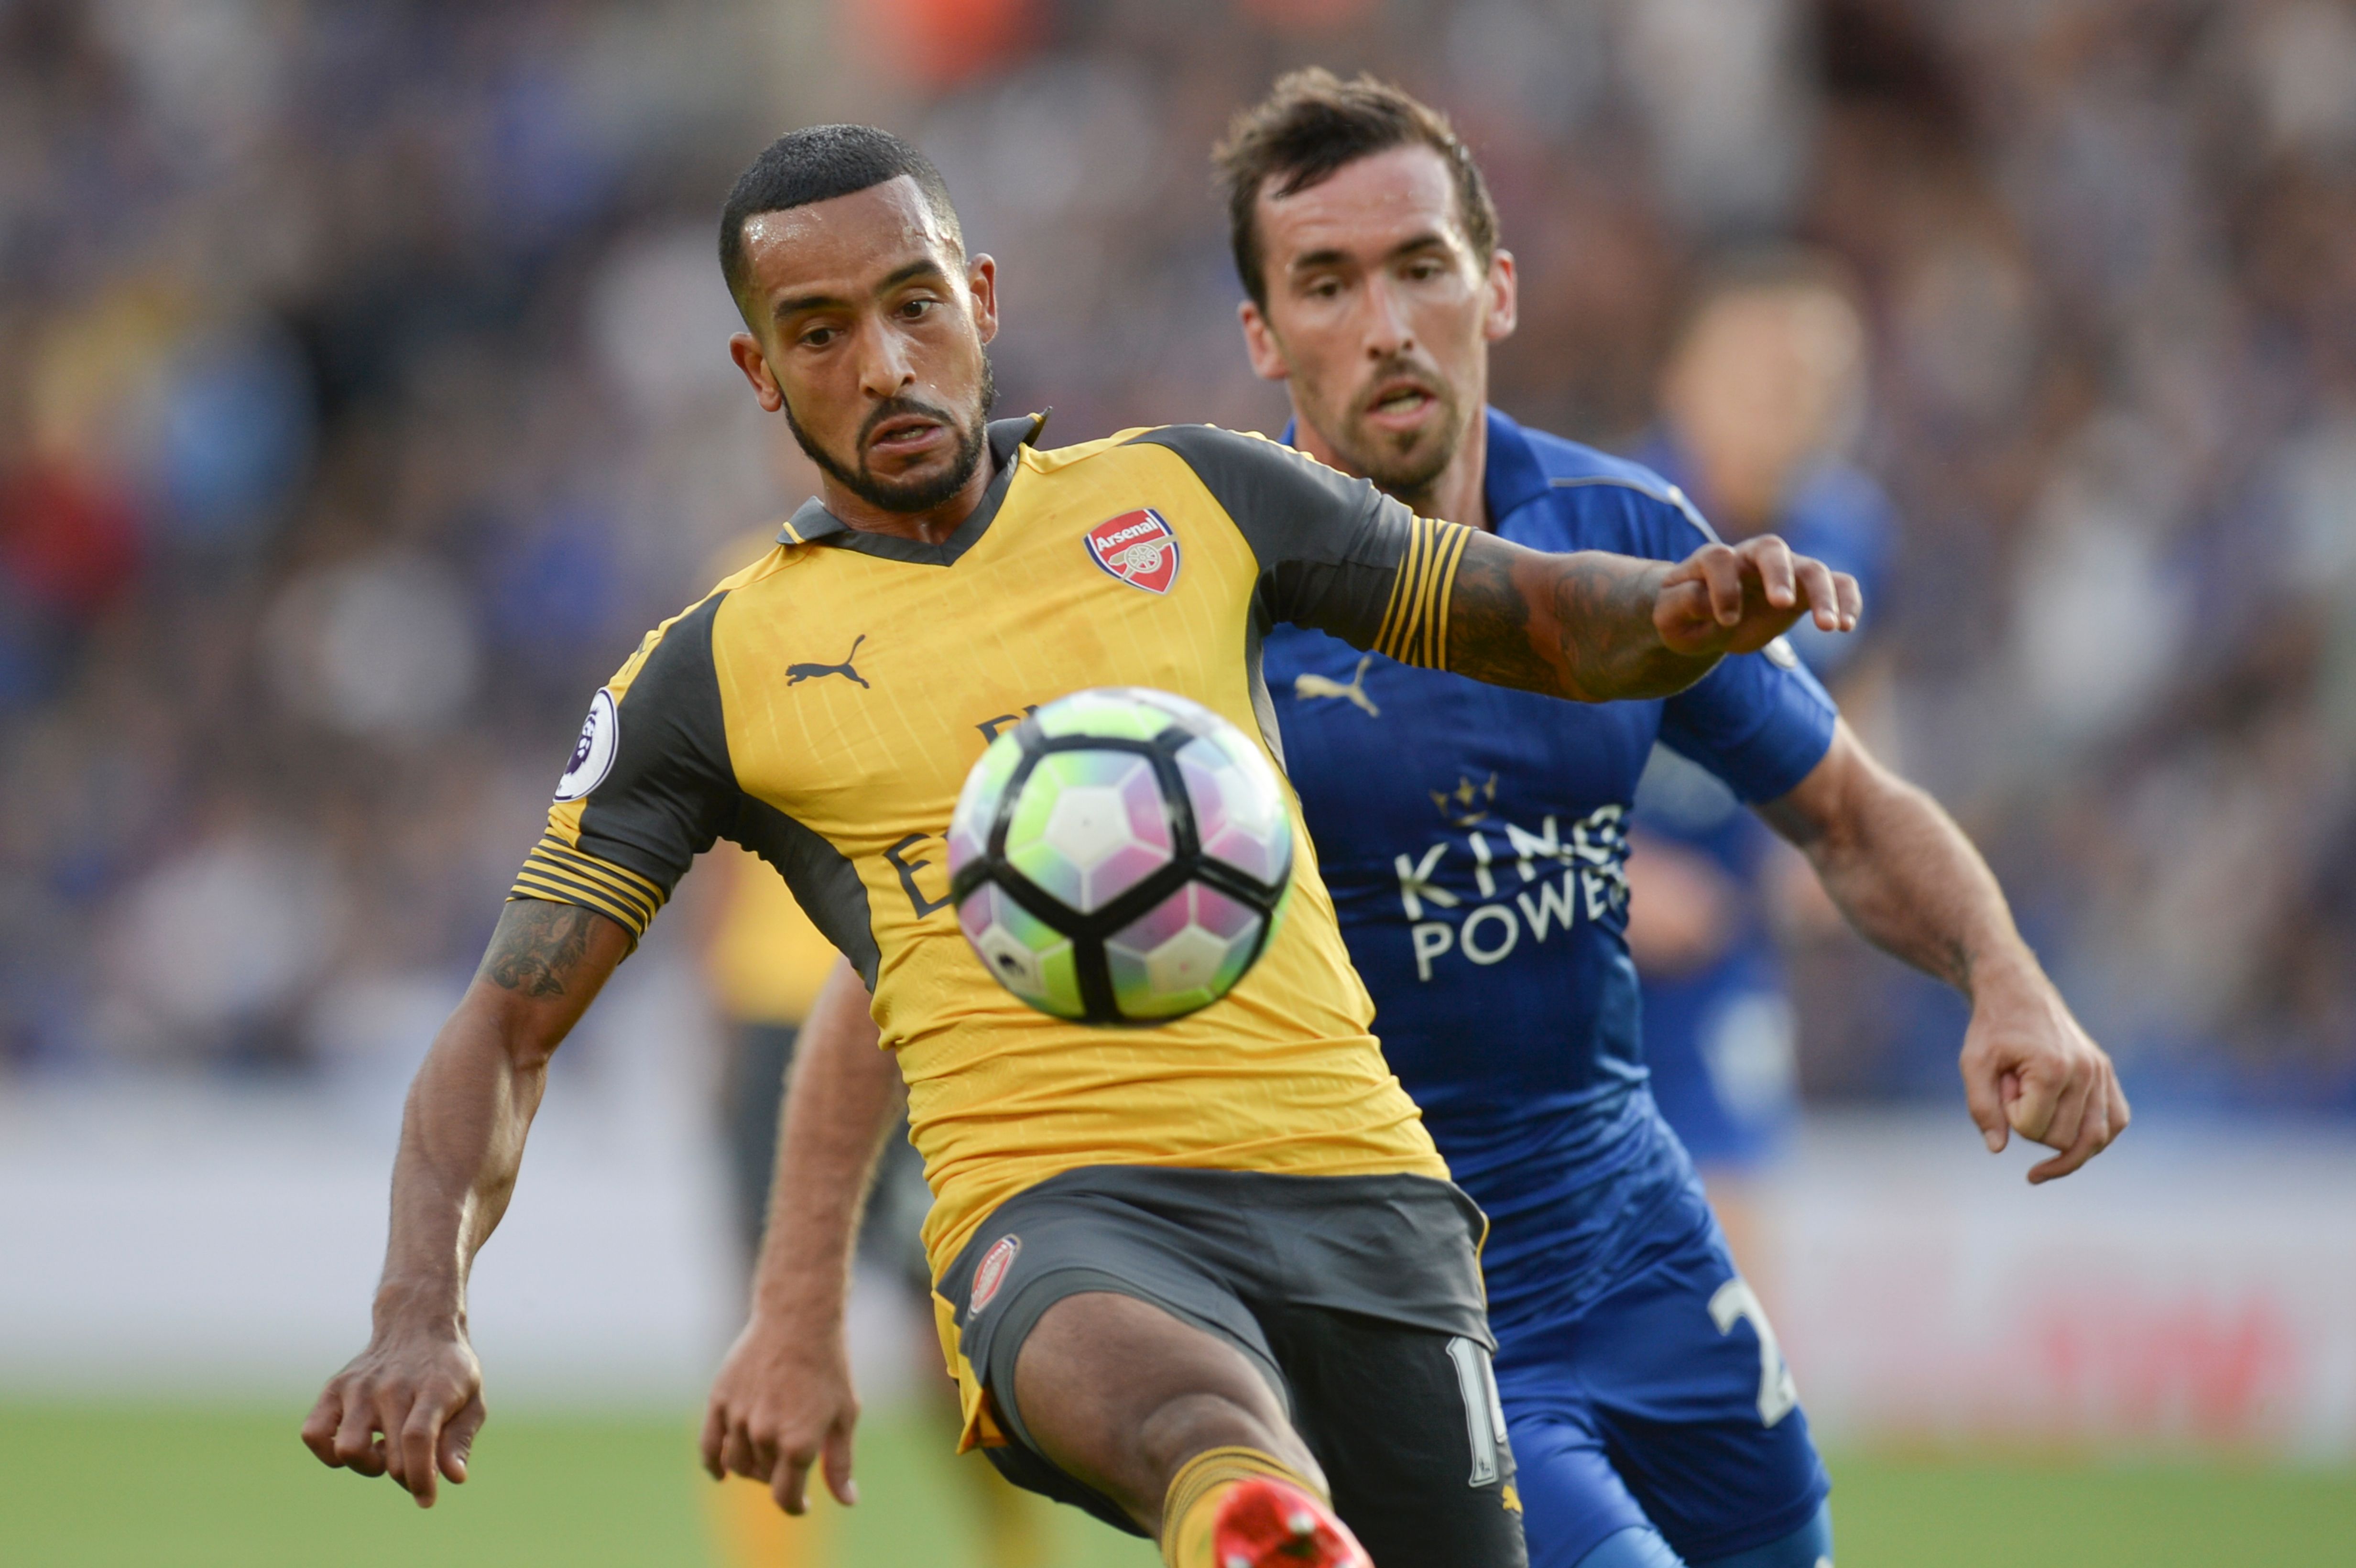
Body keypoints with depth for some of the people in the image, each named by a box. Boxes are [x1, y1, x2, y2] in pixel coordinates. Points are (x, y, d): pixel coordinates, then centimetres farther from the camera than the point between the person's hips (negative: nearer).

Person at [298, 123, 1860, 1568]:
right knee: (1203, 1420, -40)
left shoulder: (1188, 498, 15)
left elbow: (1559, 627, 22)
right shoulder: (718, 675, 11)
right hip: (1058, 1205, -4)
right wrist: (423, 1316, -6)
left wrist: (1698, 603, -2)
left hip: (1352, 1183, 4)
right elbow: (507, 1030, 12)